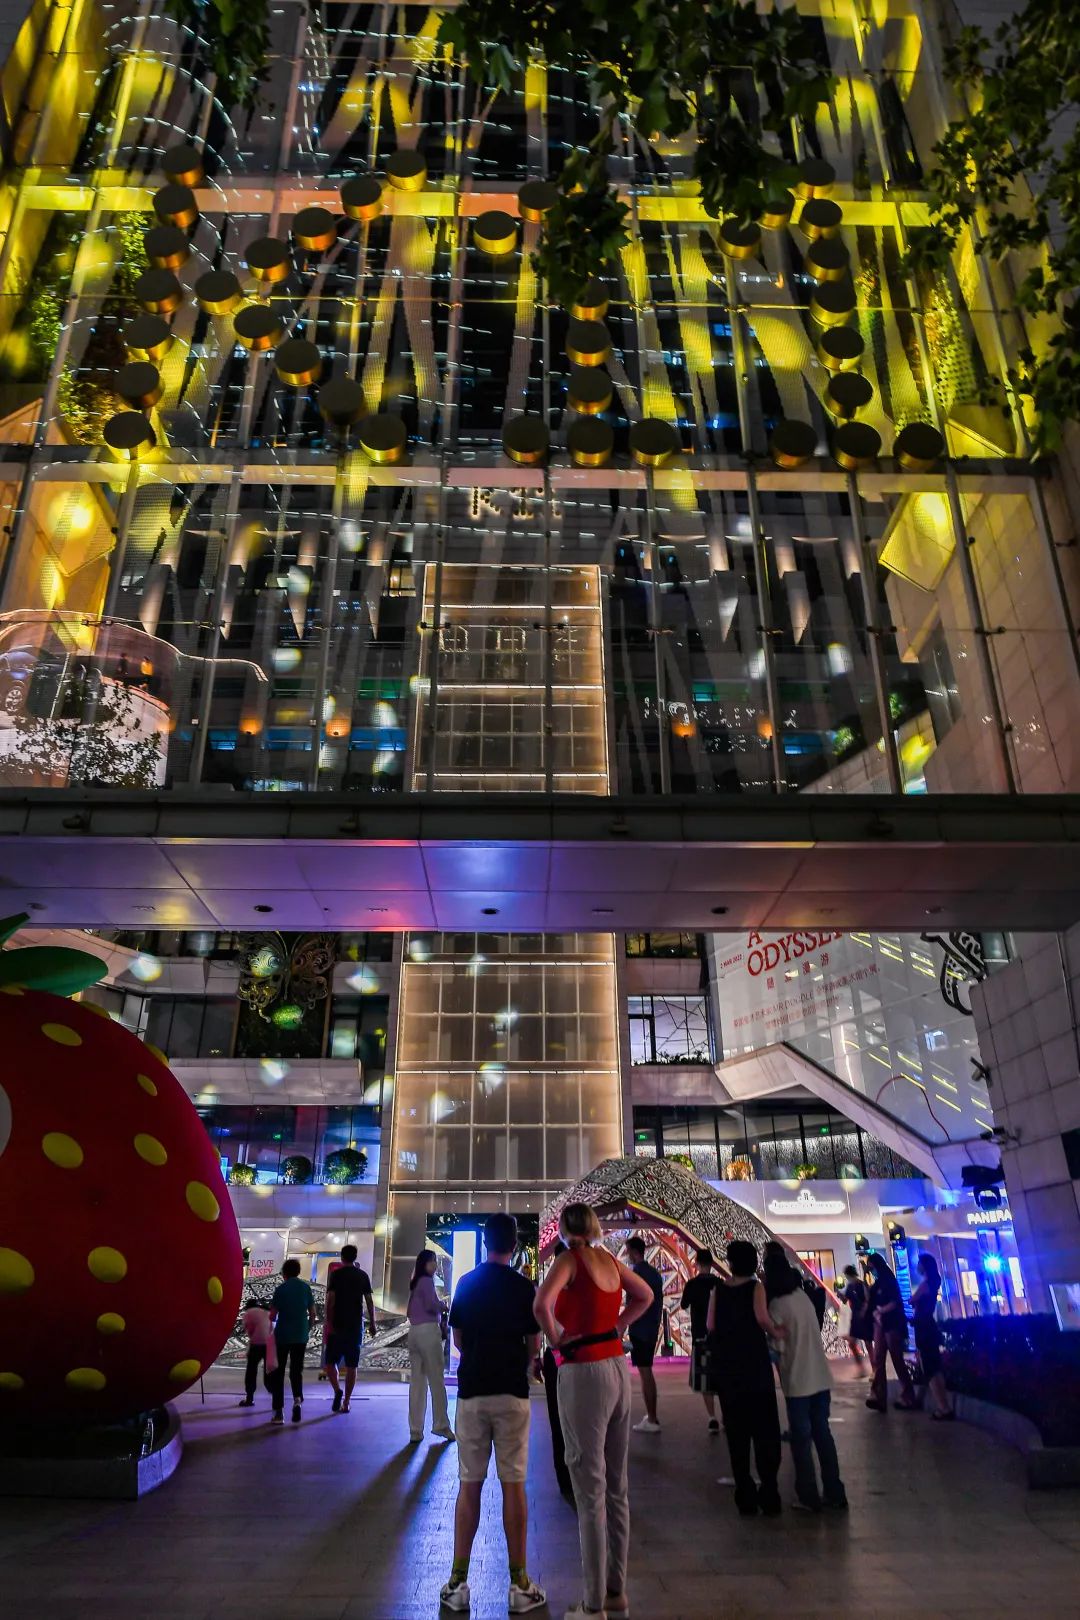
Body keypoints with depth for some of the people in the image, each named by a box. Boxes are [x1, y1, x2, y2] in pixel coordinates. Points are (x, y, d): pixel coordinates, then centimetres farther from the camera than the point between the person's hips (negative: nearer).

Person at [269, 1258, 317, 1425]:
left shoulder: (281, 1289, -6)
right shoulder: (306, 1287, 3)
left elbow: (273, 1314, -5)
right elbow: (312, 1314, 5)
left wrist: (271, 1329, 14)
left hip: (282, 1336, -2)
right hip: (301, 1336, 2)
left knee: (279, 1372, 9)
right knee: (296, 1370, 14)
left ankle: (279, 1412, 6)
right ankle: (297, 1399, -10)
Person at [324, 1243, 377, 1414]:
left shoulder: (336, 1274, -4)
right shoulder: (363, 1276, 5)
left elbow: (330, 1299, -10)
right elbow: (369, 1301, 5)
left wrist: (329, 1322, -7)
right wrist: (372, 1323, 11)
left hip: (338, 1325, -3)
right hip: (356, 1326, 3)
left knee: (330, 1361, 8)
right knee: (351, 1365, 9)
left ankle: (337, 1390, -14)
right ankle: (346, 1403, 9)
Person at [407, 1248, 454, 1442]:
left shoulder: (415, 1283, 20)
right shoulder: (427, 1281, -5)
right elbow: (431, 1304, -18)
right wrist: (444, 1306, 2)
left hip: (414, 1331, 8)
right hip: (428, 1330, -8)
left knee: (417, 1382, 7)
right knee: (436, 1380, 0)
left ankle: (415, 1431, 7)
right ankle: (441, 1425, 3)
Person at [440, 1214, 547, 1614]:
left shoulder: (465, 1283, 1)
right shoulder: (523, 1286, -6)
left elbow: (457, 1338, 9)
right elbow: (534, 1346, 0)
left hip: (471, 1390, 2)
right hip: (511, 1391, -2)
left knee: (469, 1485, 9)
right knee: (513, 1485, 5)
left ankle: (458, 1583, 13)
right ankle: (519, 1585, 11)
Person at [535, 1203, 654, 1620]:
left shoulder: (570, 1259, -12)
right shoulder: (610, 1260, 6)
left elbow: (542, 1304, -29)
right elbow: (646, 1296, 21)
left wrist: (556, 1340, -11)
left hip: (583, 1374, -7)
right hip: (618, 1369, 7)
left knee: (590, 1491, 3)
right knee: (616, 1488, 16)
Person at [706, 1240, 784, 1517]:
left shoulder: (718, 1289, 0)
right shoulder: (755, 1287, -7)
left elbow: (710, 1325, -4)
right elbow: (762, 1318, -22)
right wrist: (776, 1332, -4)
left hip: (725, 1367, 3)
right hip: (754, 1364, -3)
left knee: (736, 1432, 12)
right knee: (764, 1429, 9)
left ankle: (745, 1497, 15)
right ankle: (768, 1494, 7)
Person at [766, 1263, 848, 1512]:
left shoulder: (777, 1305, -15)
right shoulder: (803, 1295, 3)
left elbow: (779, 1348, -14)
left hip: (798, 1382, -6)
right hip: (821, 1378, 6)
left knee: (801, 1438, 7)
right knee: (822, 1433, 16)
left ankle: (809, 1497, 13)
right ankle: (834, 1492, 21)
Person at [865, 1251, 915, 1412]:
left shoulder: (889, 1281, -4)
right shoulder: (876, 1285, 16)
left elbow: (894, 1303, -12)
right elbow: (873, 1305, 11)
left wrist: (881, 1311, -5)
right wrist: (875, 1314, -8)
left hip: (892, 1324, -7)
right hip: (879, 1325, 7)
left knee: (897, 1361, -2)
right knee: (877, 1361, -2)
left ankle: (908, 1397, 7)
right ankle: (879, 1398, -5)